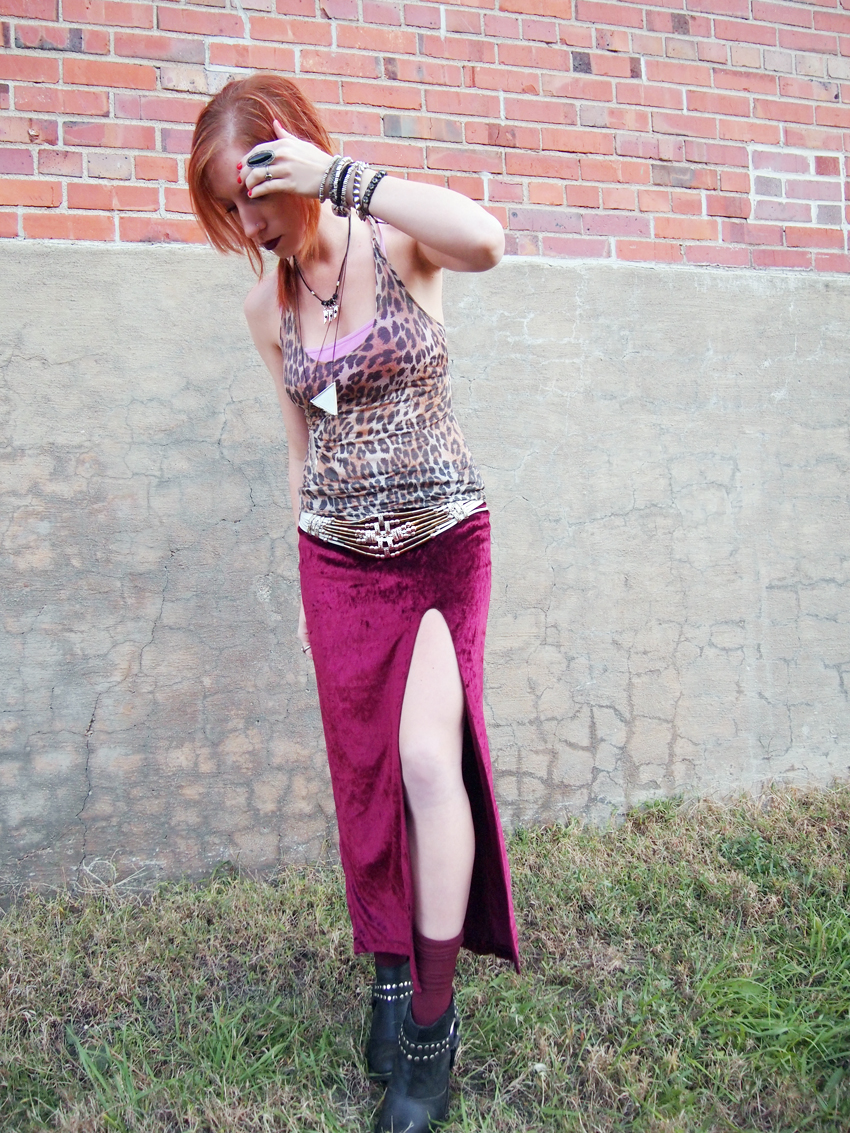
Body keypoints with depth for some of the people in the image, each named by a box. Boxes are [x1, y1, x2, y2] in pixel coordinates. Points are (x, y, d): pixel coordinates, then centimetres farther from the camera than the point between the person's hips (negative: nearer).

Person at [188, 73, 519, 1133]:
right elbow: (304, 441, 11)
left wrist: (333, 174, -26)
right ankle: (388, 975, 26)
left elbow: (485, 239, -31)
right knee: (361, 772, 7)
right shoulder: (267, 306, 4)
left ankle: (433, 1020, 3)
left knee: (427, 757, -15)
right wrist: (304, 584, 13)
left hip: (441, 541, -4)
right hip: (338, 558, 4)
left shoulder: (396, 244, -7)